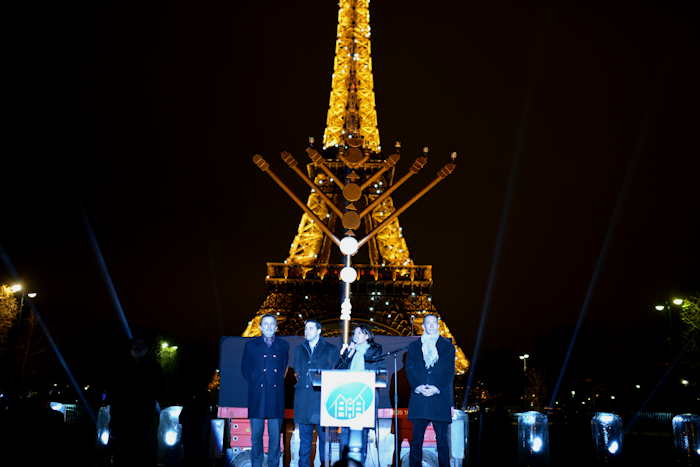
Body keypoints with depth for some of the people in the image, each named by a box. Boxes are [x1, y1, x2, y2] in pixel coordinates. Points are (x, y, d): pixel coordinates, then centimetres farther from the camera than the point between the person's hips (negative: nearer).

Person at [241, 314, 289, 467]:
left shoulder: (283, 345, 10)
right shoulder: (251, 345, 7)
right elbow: (245, 368, 13)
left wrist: (278, 381, 7)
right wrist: (254, 383, 7)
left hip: (276, 396, 0)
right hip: (257, 395, 0)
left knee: (275, 435, 1)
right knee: (256, 434, 3)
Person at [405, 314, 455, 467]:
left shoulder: (447, 346, 12)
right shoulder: (414, 346, 16)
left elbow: (449, 370, 3)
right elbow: (410, 369, 7)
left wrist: (437, 388, -9)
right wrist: (418, 387, -10)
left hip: (440, 397, -1)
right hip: (419, 397, 1)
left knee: (442, 440, -1)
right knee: (416, 439, 1)